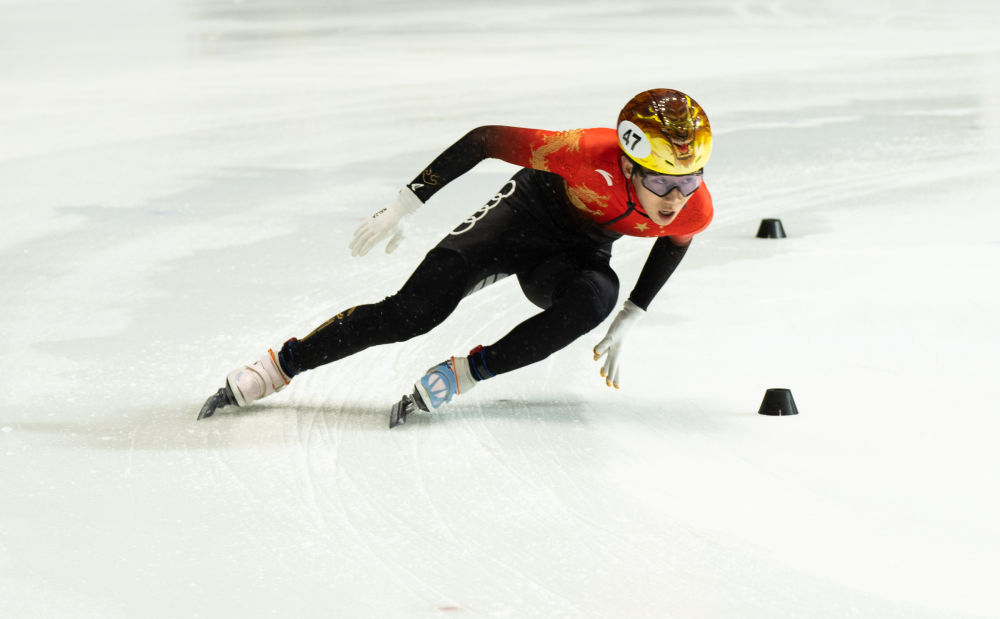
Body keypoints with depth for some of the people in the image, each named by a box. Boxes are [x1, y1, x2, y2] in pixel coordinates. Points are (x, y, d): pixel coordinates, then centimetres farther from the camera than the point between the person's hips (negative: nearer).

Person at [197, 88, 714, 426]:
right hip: (528, 210, -3)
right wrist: (404, 207, -25)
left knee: (595, 298, -33)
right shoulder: (592, 155, -39)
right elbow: (485, 140, -27)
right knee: (413, 311, -15)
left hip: (578, 252, 3)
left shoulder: (694, 212, -26)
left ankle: (461, 375, -22)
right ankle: (277, 366, 1)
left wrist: (625, 323, 1)